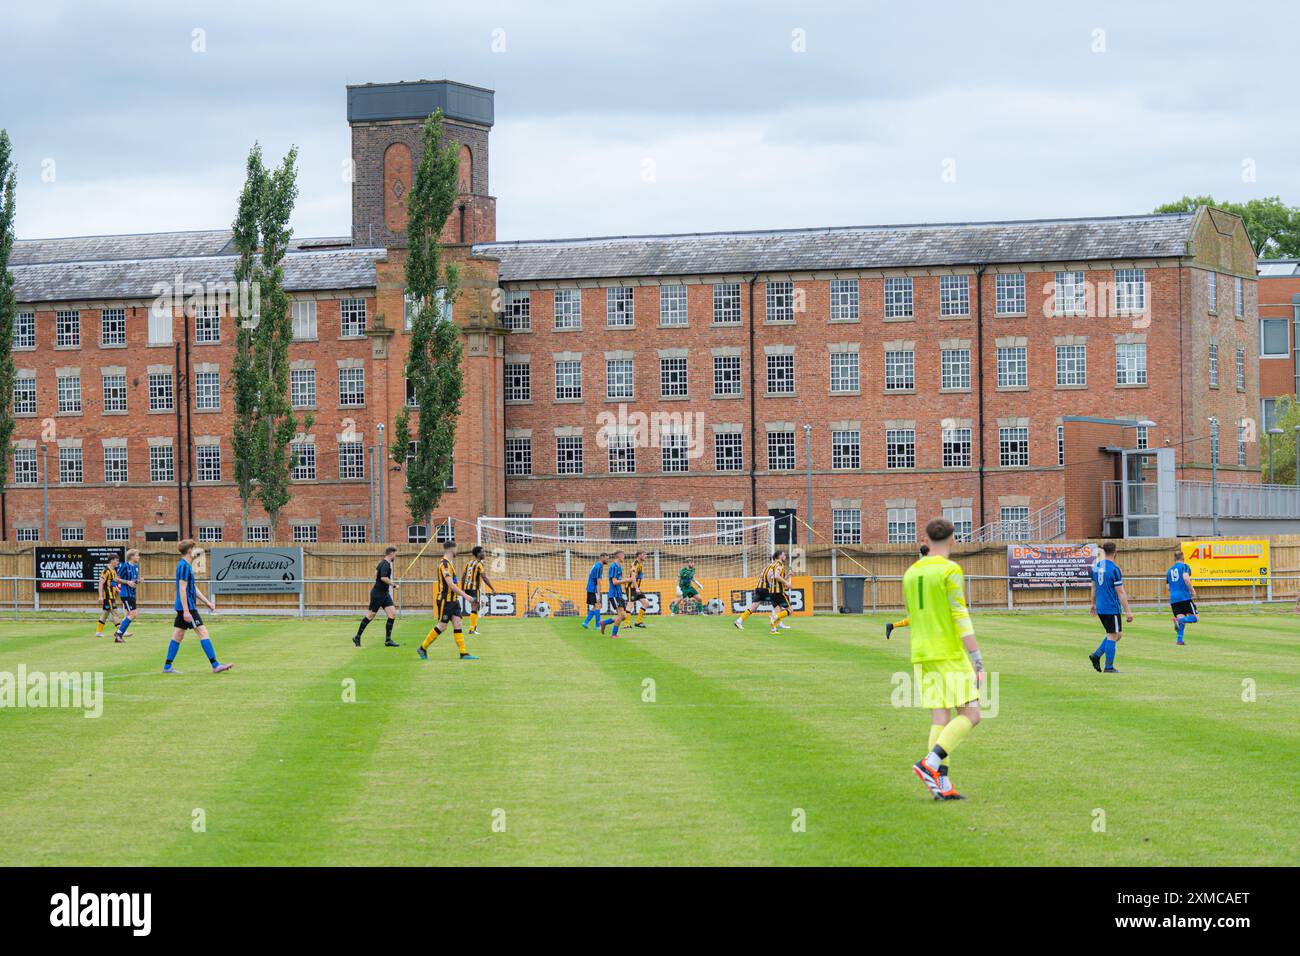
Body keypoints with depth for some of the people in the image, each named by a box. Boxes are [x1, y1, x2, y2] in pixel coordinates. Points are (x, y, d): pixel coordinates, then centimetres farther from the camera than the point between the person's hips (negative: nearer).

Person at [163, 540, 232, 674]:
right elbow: (182, 589, -20)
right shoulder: (184, 566, -15)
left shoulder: (186, 566, 17)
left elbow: (194, 588, 23)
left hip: (184, 608, 10)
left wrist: (207, 602, 22)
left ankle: (167, 667, 12)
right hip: (187, 607, -10)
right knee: (203, 633, -9)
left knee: (178, 635, 11)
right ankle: (215, 665, -9)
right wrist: (186, 611, -23)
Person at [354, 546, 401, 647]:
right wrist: (393, 584, -22)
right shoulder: (386, 564, -20)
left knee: (393, 614, -1)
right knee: (370, 616, 1)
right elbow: (383, 578, -34)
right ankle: (357, 637, 16)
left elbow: (376, 570, 29)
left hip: (384, 593, 9)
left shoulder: (383, 562, 10)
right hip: (377, 594, -9)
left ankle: (388, 640, 0)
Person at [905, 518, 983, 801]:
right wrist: (976, 658, -16)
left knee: (941, 717, 6)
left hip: (922, 655, 7)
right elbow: (961, 617, -16)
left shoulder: (911, 572, 12)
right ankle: (929, 764, -17)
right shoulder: (951, 570, -10)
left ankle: (942, 785, -3)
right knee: (970, 715, -2)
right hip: (951, 654, -7)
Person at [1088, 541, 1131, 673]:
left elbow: (1094, 587, 18)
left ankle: (1096, 655, 10)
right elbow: (1120, 593, -16)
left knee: (1117, 634, 19)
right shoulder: (1114, 569, -16)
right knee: (1113, 636, 1)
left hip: (1100, 608, 8)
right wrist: (1127, 611, -12)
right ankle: (1109, 667, 4)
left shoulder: (1096, 566, 6)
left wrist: (1093, 604, 30)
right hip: (1112, 608, -8)